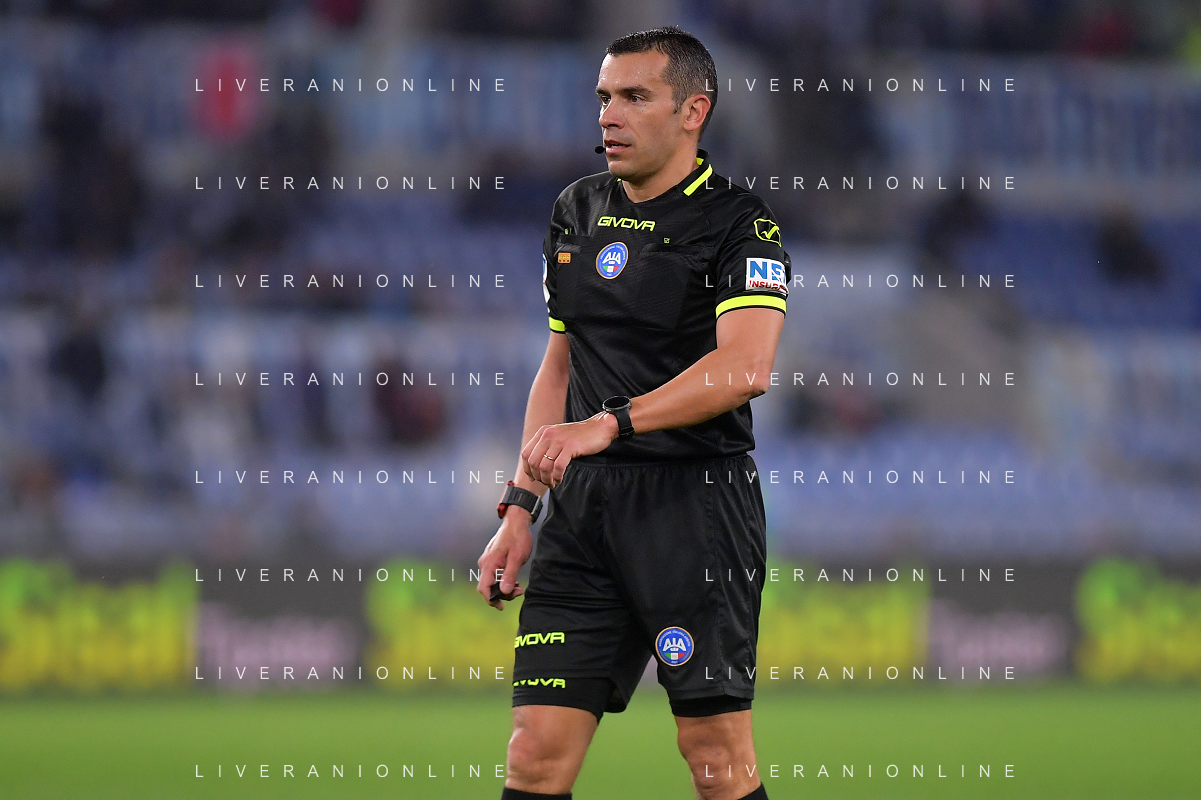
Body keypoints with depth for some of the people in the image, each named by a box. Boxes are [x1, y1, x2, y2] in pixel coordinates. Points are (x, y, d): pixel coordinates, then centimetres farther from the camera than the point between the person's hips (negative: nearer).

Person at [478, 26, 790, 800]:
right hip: (584, 504, 6)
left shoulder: (739, 222, -7)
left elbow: (744, 367, -22)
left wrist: (608, 423, -29)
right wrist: (520, 506, 14)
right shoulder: (578, 212, 14)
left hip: (696, 501, -5)